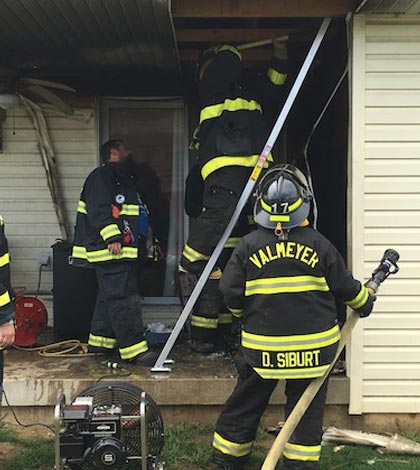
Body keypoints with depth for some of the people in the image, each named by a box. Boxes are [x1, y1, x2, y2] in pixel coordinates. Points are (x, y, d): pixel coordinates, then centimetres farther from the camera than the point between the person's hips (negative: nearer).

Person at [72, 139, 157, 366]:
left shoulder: (124, 179, 26)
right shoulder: (101, 176, -6)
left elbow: (134, 217, 30)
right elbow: (98, 210, -19)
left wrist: (151, 241, 27)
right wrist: (112, 237, -27)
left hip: (123, 251, 11)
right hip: (110, 251, -11)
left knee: (110, 296, 15)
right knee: (124, 298, -12)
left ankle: (100, 341, 25)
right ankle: (134, 348, -13)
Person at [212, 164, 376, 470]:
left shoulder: (249, 245, -6)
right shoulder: (318, 244, -6)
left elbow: (231, 294, -5)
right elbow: (345, 287, 2)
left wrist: (246, 316, 16)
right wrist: (364, 302, 23)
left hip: (262, 344, 1)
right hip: (313, 345, -1)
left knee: (247, 399, 16)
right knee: (307, 404, 14)